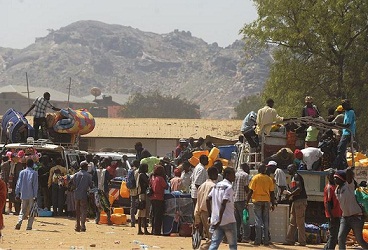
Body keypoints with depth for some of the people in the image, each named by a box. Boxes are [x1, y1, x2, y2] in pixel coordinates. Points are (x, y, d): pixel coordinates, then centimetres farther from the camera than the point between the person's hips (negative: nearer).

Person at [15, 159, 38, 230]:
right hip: (31, 195, -3)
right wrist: (35, 195, -5)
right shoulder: (34, 173, -6)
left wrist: (17, 193, 9)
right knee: (31, 211, 6)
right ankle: (29, 226, -1)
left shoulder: (22, 172, 3)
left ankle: (19, 222, -14)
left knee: (23, 210, 10)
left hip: (24, 195, 3)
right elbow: (35, 185, -7)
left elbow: (19, 183, 4)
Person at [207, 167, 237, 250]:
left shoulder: (216, 186, 12)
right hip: (228, 221, -7)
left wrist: (210, 214, 17)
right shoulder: (229, 187, -13)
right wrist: (220, 220, -23)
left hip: (215, 219, 7)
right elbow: (223, 204, -21)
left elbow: (208, 199, 12)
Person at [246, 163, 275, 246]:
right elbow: (272, 193, 5)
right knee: (266, 221, 7)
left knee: (258, 221, 0)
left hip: (257, 200, -2)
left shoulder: (255, 178, -5)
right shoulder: (269, 179, 4)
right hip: (266, 201, 3)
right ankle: (266, 240, 5)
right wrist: (273, 204, 13)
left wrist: (247, 202, -1)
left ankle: (258, 240, -4)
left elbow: (251, 191, -7)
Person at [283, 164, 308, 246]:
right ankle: (290, 240, 15)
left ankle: (302, 241, -5)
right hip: (295, 201, 11)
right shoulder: (293, 177, 20)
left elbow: (299, 188, -21)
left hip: (300, 200, -11)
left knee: (300, 222, -8)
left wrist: (290, 194, -16)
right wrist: (289, 195, 8)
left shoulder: (297, 176, -10)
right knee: (292, 222, 11)